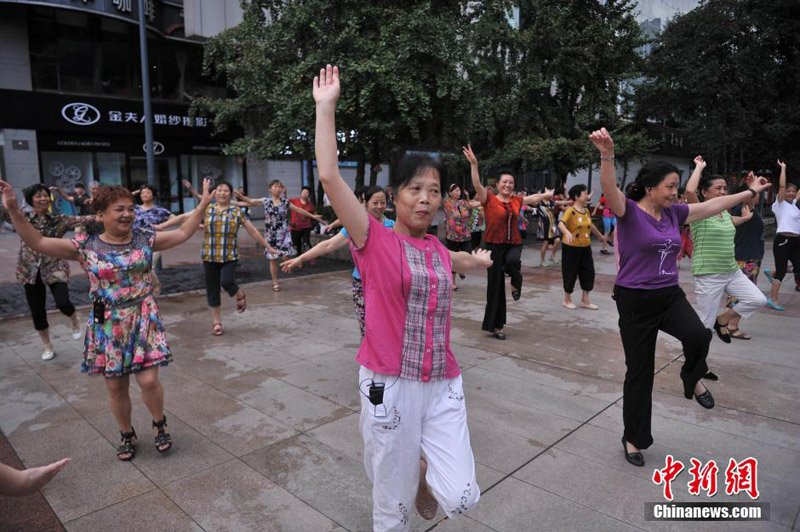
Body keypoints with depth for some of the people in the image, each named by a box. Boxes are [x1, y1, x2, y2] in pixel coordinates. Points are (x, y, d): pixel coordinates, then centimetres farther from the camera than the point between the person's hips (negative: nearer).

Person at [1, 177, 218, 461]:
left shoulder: (145, 240, -1)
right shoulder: (85, 246, -3)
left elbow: (183, 233, 3)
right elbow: (38, 243, -4)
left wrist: (203, 204, -2)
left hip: (144, 321, 0)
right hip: (107, 326, 1)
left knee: (149, 381, -5)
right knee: (116, 387, 11)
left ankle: (159, 423, 25)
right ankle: (127, 434, 34)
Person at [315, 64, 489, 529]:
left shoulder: (440, 250, 6)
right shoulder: (375, 239, -8)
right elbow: (330, 176, -19)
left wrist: (477, 259, 32)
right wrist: (326, 107, -16)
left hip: (443, 384, 4)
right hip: (390, 384, -4)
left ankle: (425, 471, 31)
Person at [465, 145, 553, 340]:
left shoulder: (516, 200, 8)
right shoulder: (489, 199, -5)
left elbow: (533, 198, 27)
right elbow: (477, 185, -20)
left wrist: (547, 195, 42)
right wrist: (474, 164, -32)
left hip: (514, 243, 3)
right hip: (494, 245, -3)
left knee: (512, 261, -34)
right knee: (495, 286, 2)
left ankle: (516, 282, 4)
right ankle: (495, 326, 14)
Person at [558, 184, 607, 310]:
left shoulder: (586, 211, 8)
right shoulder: (570, 210, -15)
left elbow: (591, 225, 25)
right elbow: (561, 223, -32)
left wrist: (601, 236, 38)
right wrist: (567, 232, -52)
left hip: (585, 247, 7)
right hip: (571, 248, -7)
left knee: (588, 271, 8)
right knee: (571, 273, 2)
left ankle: (585, 300, 20)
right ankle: (567, 300, 19)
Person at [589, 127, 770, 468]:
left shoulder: (673, 213, 7)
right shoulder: (628, 211, -12)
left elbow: (712, 206, 21)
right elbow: (610, 190, -31)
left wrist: (751, 191, 29)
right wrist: (607, 156, -49)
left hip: (670, 296, 5)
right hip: (635, 301, -5)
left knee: (698, 335, -27)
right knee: (639, 374, 4)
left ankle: (692, 377, 10)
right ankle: (633, 438, 25)